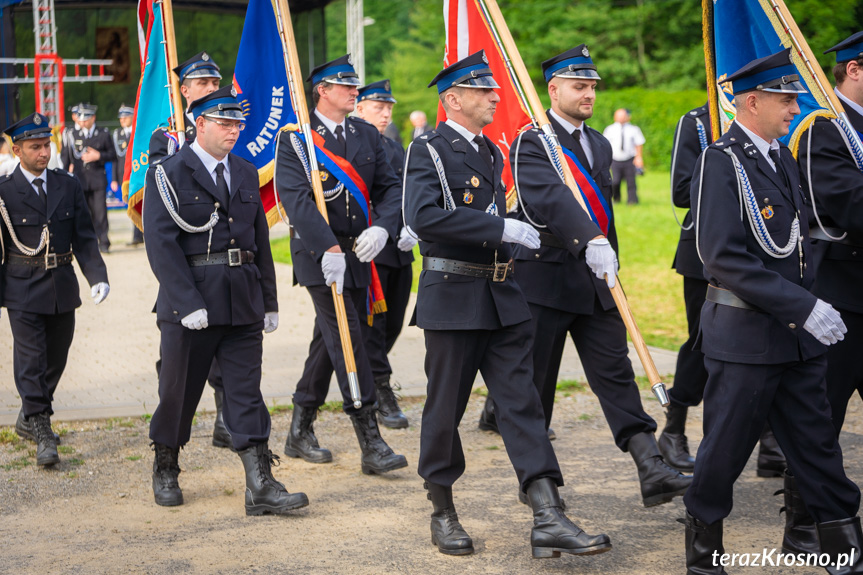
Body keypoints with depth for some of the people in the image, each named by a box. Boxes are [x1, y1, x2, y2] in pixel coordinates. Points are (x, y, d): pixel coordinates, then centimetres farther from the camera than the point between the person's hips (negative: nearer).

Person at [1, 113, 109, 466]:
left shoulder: (69, 186, 6)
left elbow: (84, 238, 6)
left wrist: (97, 277, -7)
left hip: (62, 286, 5)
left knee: (56, 358, 13)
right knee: (31, 360, -6)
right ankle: (42, 434, -3)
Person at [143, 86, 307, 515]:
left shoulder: (246, 174, 14)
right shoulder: (168, 174, -4)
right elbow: (161, 244, -12)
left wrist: (269, 302, 13)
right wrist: (188, 303, -19)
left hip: (243, 303, 4)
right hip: (190, 300, -4)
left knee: (246, 393, 0)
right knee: (179, 391, 8)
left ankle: (261, 487, -3)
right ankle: (165, 471, 29)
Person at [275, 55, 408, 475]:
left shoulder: (366, 134, 11)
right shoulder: (294, 138, -7)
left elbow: (390, 187, 7)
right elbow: (296, 198, -18)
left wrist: (381, 227, -13)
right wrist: (328, 248, -28)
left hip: (358, 252, 6)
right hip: (318, 254, -6)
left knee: (331, 340, 12)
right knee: (347, 339, -11)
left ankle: (300, 432, 26)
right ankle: (370, 443, -10)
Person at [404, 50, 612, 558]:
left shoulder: (491, 152, 16)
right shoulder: (428, 150, -9)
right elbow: (425, 216, -25)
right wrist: (502, 229, -25)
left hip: (504, 297, 6)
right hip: (453, 297, -6)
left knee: (522, 401, -1)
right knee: (446, 407, 5)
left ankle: (549, 520, -5)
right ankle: (443, 512, 22)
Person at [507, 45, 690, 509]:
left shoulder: (599, 145, 17)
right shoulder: (532, 144, -9)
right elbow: (551, 197, -28)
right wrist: (590, 241, -43)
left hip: (594, 279, 6)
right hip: (545, 278, -6)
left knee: (615, 372, -1)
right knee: (534, 382, 4)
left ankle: (652, 471, -8)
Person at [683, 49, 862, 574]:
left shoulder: (783, 159, 13)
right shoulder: (721, 163, -13)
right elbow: (726, 258, -21)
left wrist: (809, 302, 11)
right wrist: (804, 308, -22)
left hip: (798, 335, 7)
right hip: (745, 335, -7)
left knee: (819, 448, 10)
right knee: (726, 450, 5)